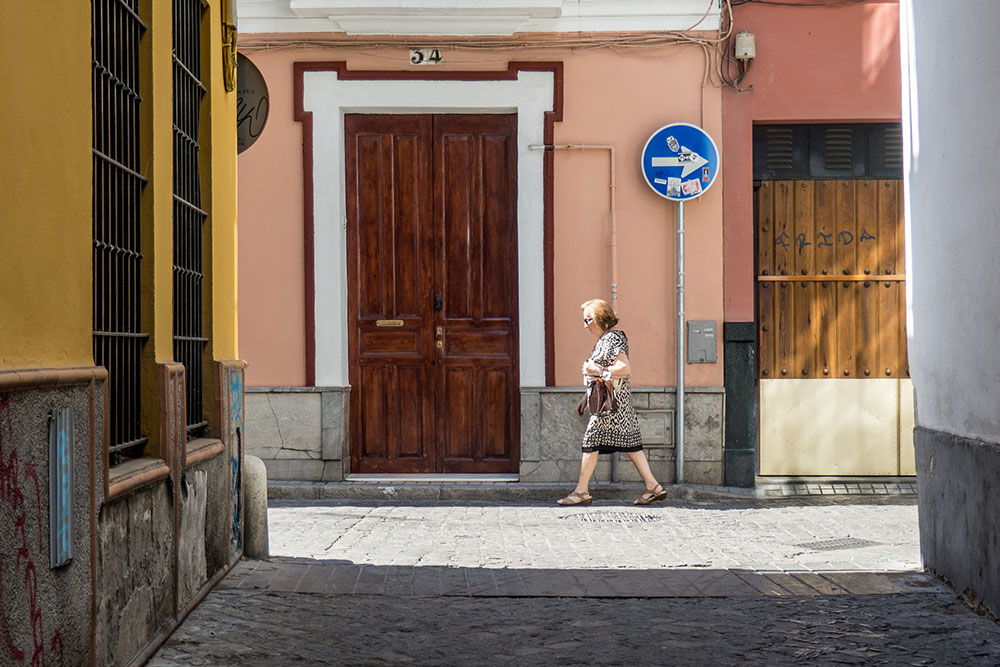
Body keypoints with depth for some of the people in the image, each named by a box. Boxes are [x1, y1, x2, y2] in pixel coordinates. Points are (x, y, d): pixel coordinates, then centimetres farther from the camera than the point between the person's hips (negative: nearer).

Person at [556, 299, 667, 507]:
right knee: (630, 444, 8)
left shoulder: (612, 338, -13)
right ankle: (653, 487, 8)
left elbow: (625, 369, -23)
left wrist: (598, 371, -18)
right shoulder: (604, 339, 18)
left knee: (591, 440, -5)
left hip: (612, 400, -10)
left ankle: (582, 492, -1)